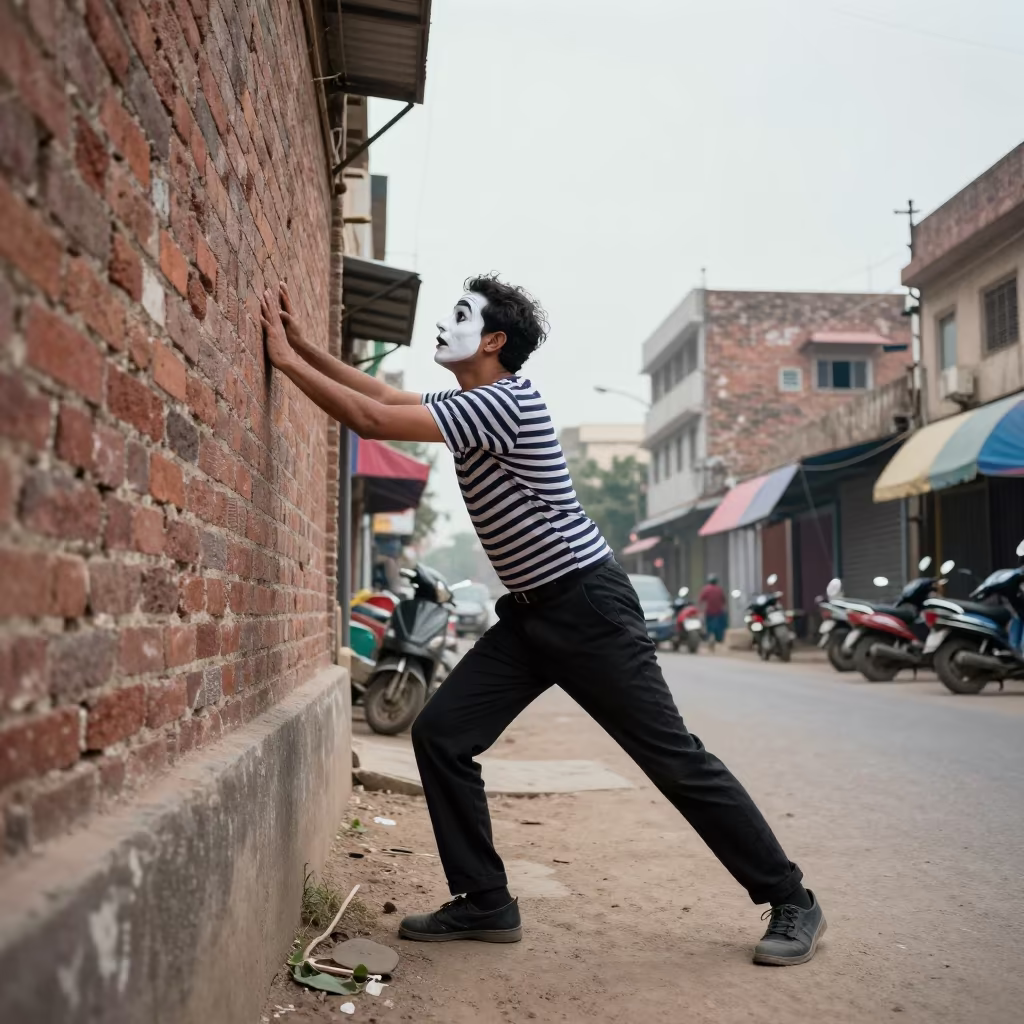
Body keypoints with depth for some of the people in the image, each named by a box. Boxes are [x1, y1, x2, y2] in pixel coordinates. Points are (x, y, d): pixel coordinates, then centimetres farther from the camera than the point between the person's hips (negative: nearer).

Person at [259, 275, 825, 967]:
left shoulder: (503, 403, -19)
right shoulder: (469, 405, 12)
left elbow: (373, 421, -22)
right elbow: (382, 394, 16)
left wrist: (289, 361, -13)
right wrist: (304, 345, 10)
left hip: (589, 607, -9)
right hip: (530, 612, 9)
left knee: (675, 758, -4)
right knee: (440, 734, -1)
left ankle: (791, 902, 11)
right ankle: (486, 904, 10)